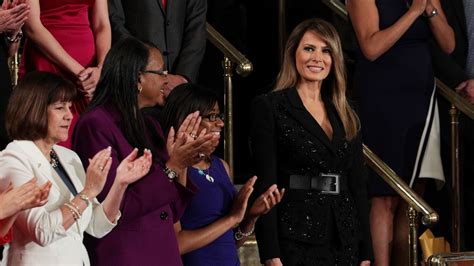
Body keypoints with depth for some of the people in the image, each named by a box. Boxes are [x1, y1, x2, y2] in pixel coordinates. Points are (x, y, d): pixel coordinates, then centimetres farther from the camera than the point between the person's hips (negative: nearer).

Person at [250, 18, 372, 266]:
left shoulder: (345, 116, 15)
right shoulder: (270, 107, -1)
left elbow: (358, 185, 14)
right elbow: (265, 185, -8)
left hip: (345, 244, 5)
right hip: (296, 243, -5)